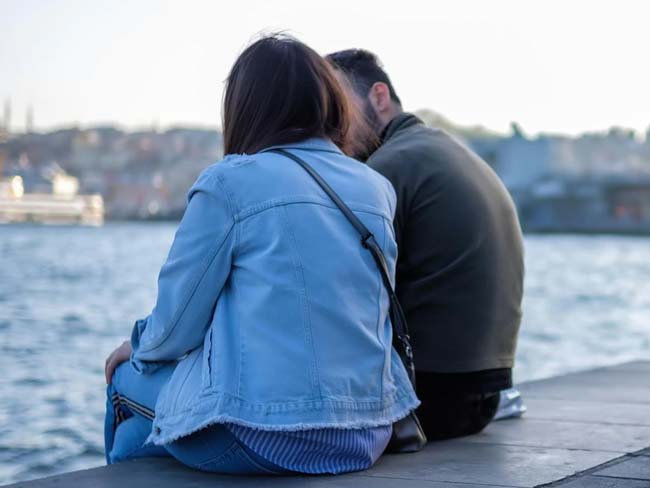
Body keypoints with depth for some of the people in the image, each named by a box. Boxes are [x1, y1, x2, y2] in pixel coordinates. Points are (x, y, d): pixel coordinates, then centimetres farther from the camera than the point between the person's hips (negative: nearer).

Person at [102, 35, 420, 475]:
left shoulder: (229, 181, -8)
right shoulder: (379, 189, 8)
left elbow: (176, 326, -4)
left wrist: (138, 348, 17)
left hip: (264, 437, -6)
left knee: (129, 379, 24)